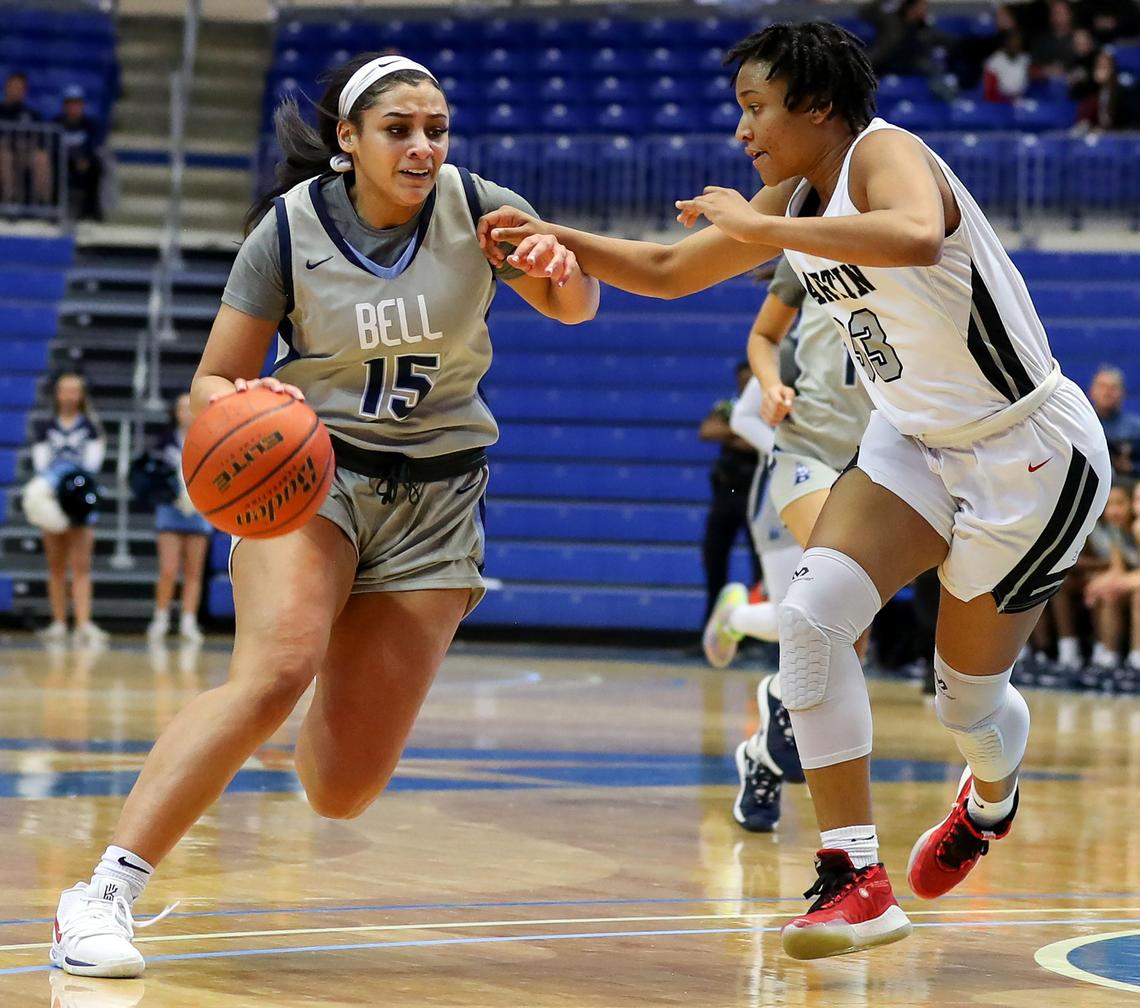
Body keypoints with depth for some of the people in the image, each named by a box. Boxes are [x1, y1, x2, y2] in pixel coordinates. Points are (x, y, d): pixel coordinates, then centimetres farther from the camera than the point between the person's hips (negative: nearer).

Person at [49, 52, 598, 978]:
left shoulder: (475, 208, -6)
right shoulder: (290, 227, -9)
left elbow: (576, 308, 7)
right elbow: (213, 382, -4)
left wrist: (562, 270, -18)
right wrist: (237, 403, -29)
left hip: (436, 494, 2)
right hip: (313, 469, -2)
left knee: (344, 791, -3)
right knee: (272, 674, -33)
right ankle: (104, 895, -30)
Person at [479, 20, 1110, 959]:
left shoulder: (885, 153, -23)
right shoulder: (794, 198, 2)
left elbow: (917, 238, -48)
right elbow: (669, 271, 15)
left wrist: (759, 228, -40)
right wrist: (557, 237, 1)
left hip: (1033, 455, -7)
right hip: (919, 442, 7)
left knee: (968, 693, 6)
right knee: (812, 615, -15)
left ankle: (992, 797, 45)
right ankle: (857, 880, -10)